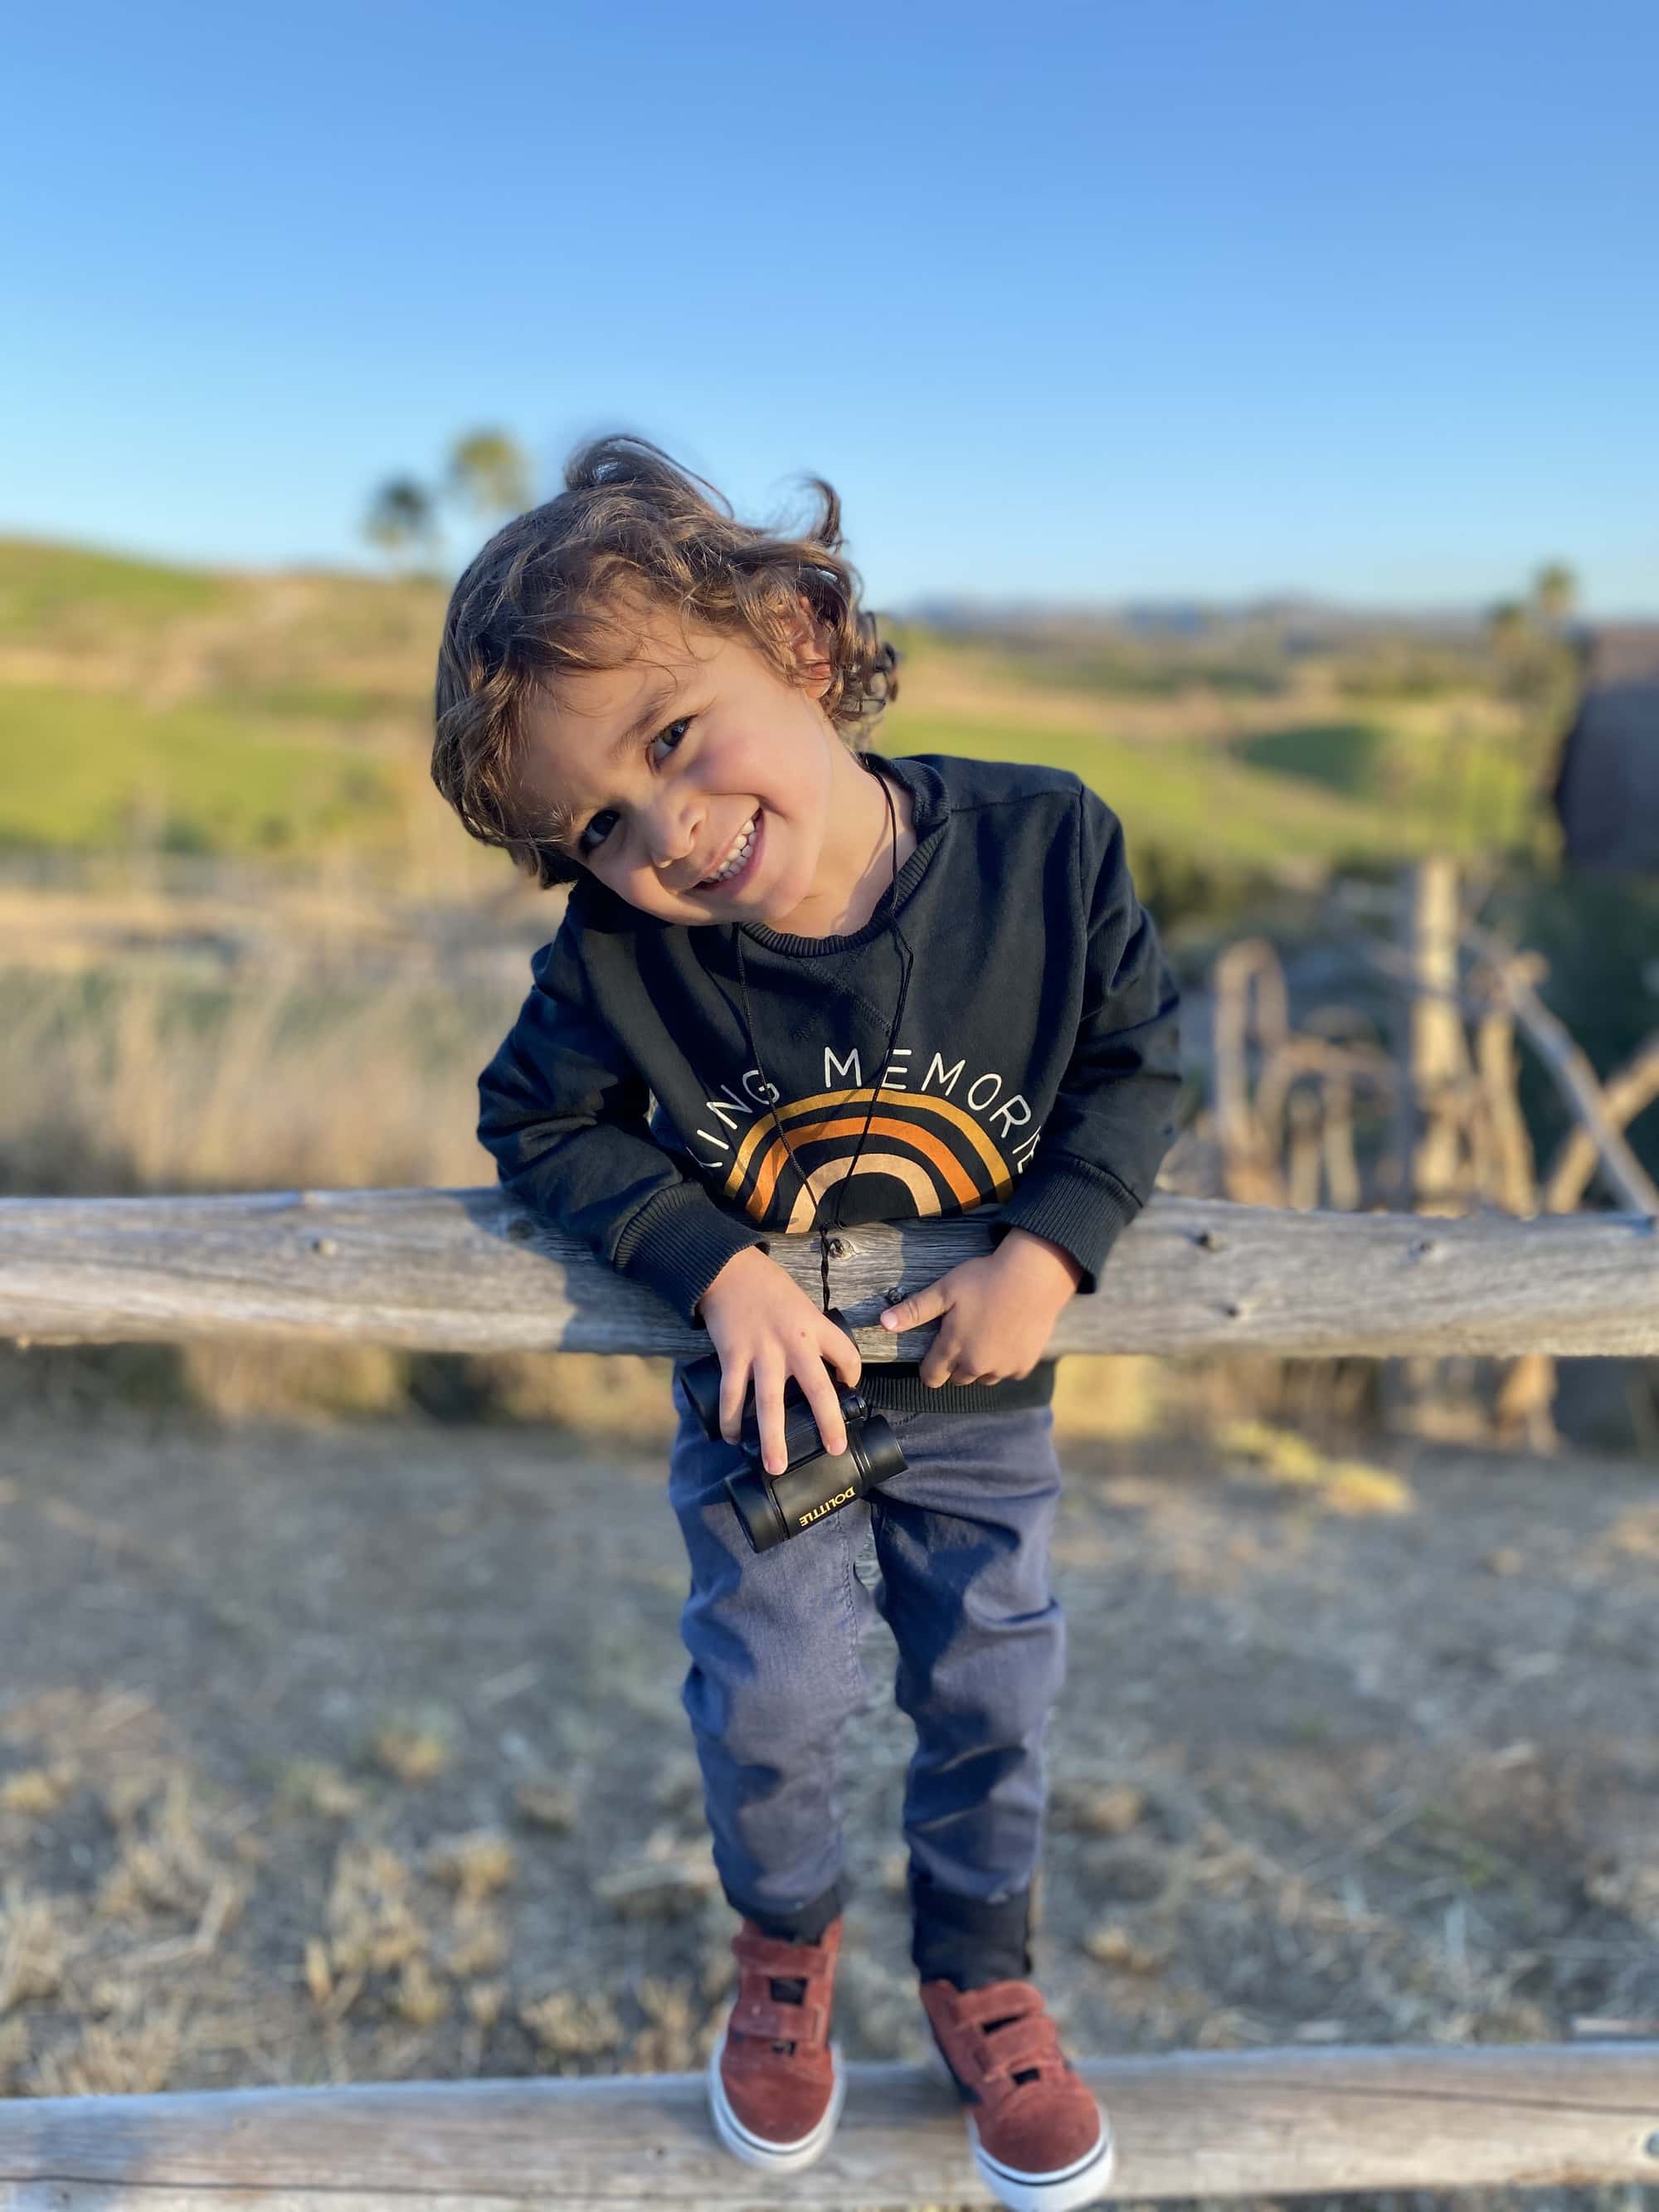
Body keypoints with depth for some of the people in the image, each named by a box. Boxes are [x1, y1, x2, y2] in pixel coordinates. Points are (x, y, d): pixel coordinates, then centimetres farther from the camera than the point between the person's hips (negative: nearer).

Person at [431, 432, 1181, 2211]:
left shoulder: (1045, 846, -24)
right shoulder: (616, 955, -24)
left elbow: (1136, 1058, -10)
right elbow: (541, 1123, -10)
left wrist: (1047, 1251, -24)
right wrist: (724, 1271, -24)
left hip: (984, 1402, 1)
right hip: (763, 1391, 0)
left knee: (993, 1701, 12)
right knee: (766, 1702, 8)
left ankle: (979, 1972, 42)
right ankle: (786, 1937, 44)